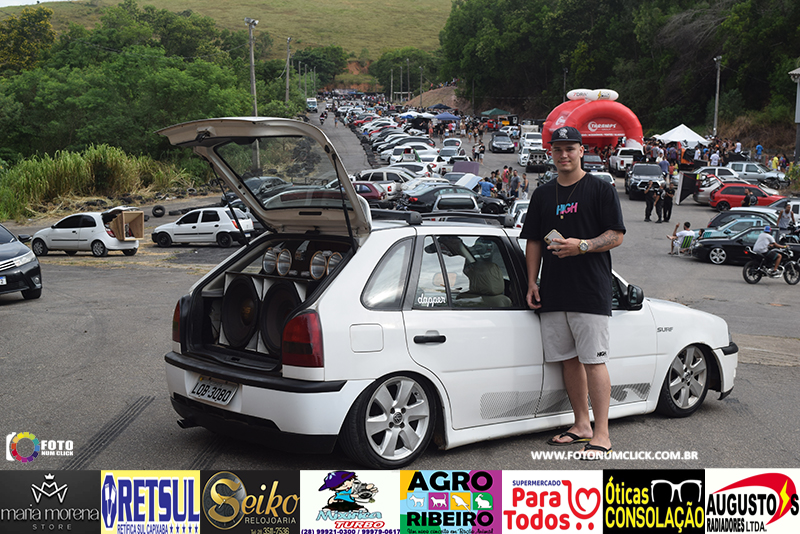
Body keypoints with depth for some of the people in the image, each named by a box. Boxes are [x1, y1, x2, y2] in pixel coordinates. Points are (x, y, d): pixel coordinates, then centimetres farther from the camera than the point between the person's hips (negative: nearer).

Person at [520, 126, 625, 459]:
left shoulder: (601, 190, 1)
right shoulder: (542, 195, 16)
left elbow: (616, 236, -4)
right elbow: (533, 242, 17)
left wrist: (581, 246, -18)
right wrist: (532, 282, 8)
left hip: (591, 291, -5)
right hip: (553, 293, 6)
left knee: (593, 361, -8)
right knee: (568, 359, 10)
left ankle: (601, 435, -4)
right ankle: (581, 425, 21)